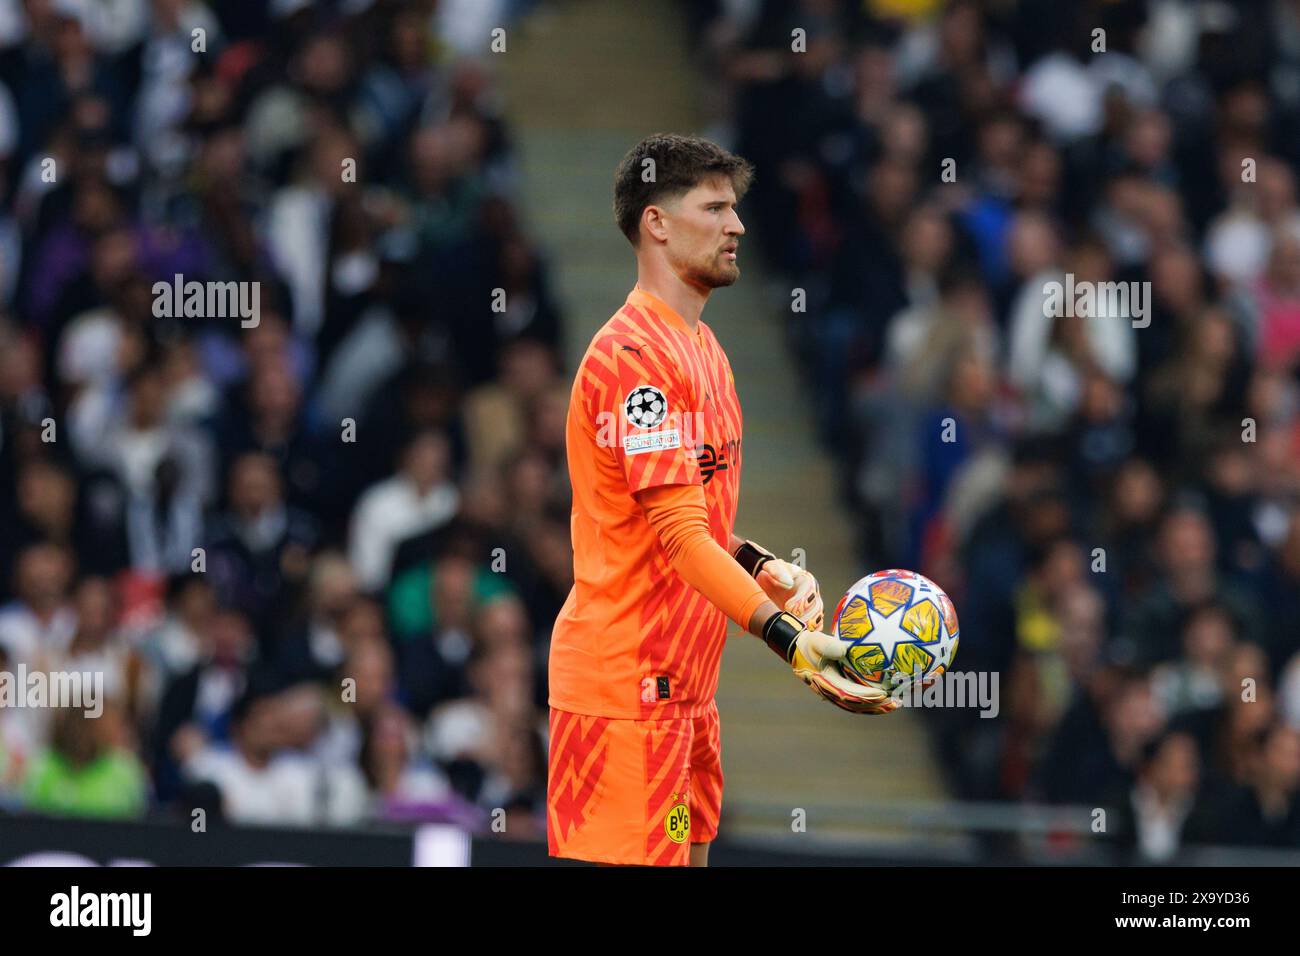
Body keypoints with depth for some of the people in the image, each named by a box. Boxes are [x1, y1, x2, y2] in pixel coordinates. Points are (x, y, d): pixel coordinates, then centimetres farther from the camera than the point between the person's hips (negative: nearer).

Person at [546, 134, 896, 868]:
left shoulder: (702, 350, 16)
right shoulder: (636, 355, -16)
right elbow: (680, 534, -22)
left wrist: (765, 568, 4)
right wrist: (790, 640, -29)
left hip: (683, 681, 10)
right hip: (628, 685, -10)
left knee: (690, 853, 11)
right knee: (639, 862, -9)